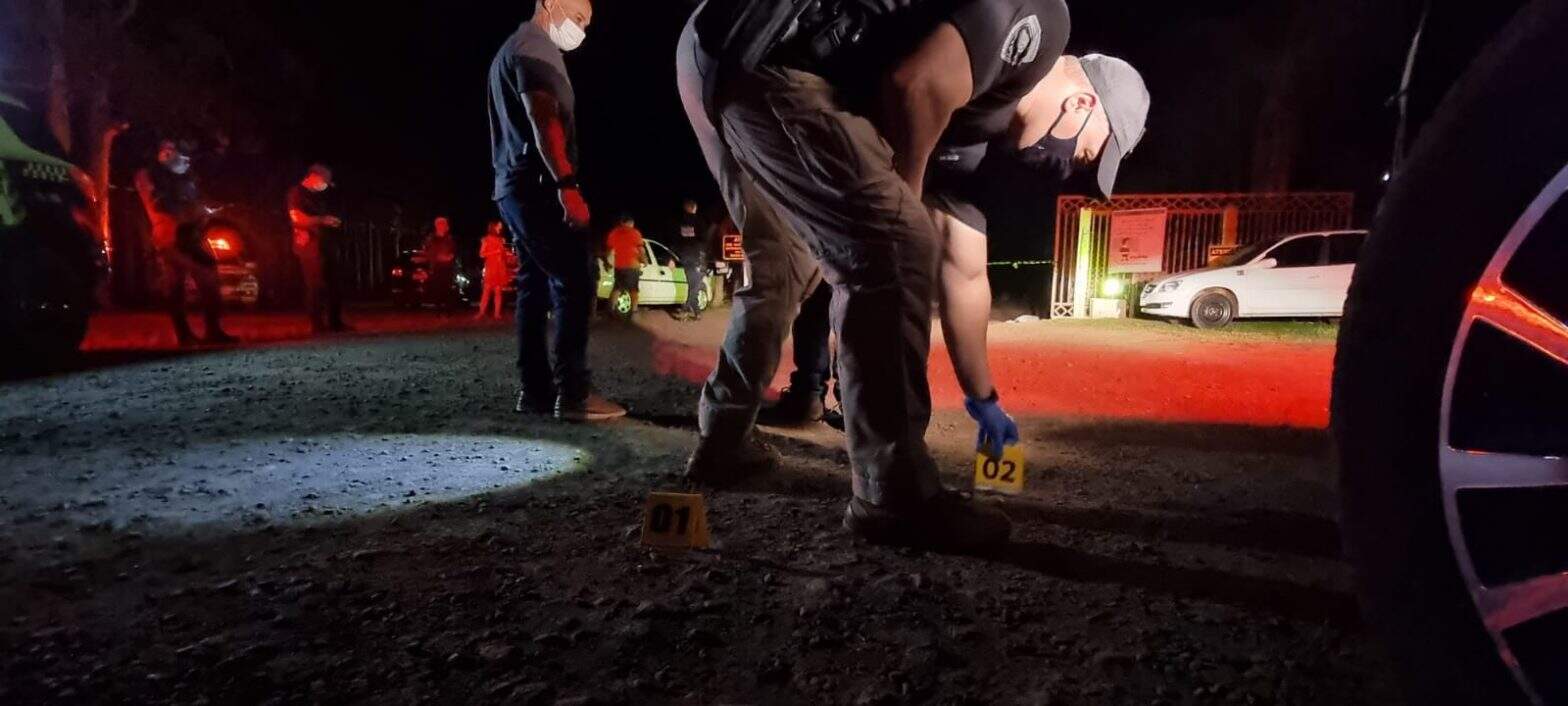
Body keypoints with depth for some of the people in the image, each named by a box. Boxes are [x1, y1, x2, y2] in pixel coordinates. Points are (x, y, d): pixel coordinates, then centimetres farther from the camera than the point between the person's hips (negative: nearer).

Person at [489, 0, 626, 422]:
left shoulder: (513, 50, 27)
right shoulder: (535, 46, -6)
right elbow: (542, 118, -20)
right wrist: (567, 184, -27)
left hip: (515, 185, 11)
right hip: (538, 185, -11)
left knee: (536, 287, 9)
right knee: (576, 282, -14)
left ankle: (536, 389, 10)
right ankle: (573, 393, -17)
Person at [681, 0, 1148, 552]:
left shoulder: (990, 104, 27)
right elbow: (915, 85, -18)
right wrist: (903, 201, 1)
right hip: (761, 58, -11)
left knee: (781, 265, 23)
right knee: (891, 247, -11)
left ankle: (723, 443, 32)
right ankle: (893, 495, -7)